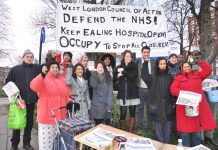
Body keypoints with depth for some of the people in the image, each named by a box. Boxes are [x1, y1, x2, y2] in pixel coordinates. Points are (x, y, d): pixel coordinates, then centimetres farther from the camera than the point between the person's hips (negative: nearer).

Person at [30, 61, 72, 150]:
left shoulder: (63, 80, 11)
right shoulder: (44, 79, -5)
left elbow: (68, 93, 16)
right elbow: (34, 86, -25)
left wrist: (70, 102, -2)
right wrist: (42, 75, -37)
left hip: (61, 116, 5)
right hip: (47, 116, -4)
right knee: (46, 139, 3)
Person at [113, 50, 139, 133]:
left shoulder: (134, 66, 4)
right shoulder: (119, 67, 8)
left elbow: (132, 76, -12)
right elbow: (114, 79, 8)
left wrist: (123, 71, -11)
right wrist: (118, 75, -10)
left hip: (132, 93, 0)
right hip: (122, 94, 0)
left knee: (132, 113, 6)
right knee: (123, 114, 0)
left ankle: (131, 131, 17)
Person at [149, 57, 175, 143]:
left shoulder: (169, 77, 4)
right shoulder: (154, 77, -1)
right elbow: (152, 91, -2)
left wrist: (173, 103, -2)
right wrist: (152, 104, -6)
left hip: (168, 105, 1)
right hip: (158, 105, -1)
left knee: (167, 124, 9)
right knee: (158, 124, 6)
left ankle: (167, 142, 23)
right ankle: (160, 142, 19)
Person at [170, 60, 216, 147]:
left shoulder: (197, 75, 17)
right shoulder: (178, 78, 9)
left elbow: (208, 70, 9)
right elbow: (173, 89, -3)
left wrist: (200, 61, 9)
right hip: (184, 107, -2)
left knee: (197, 129, 8)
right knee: (185, 130, 2)